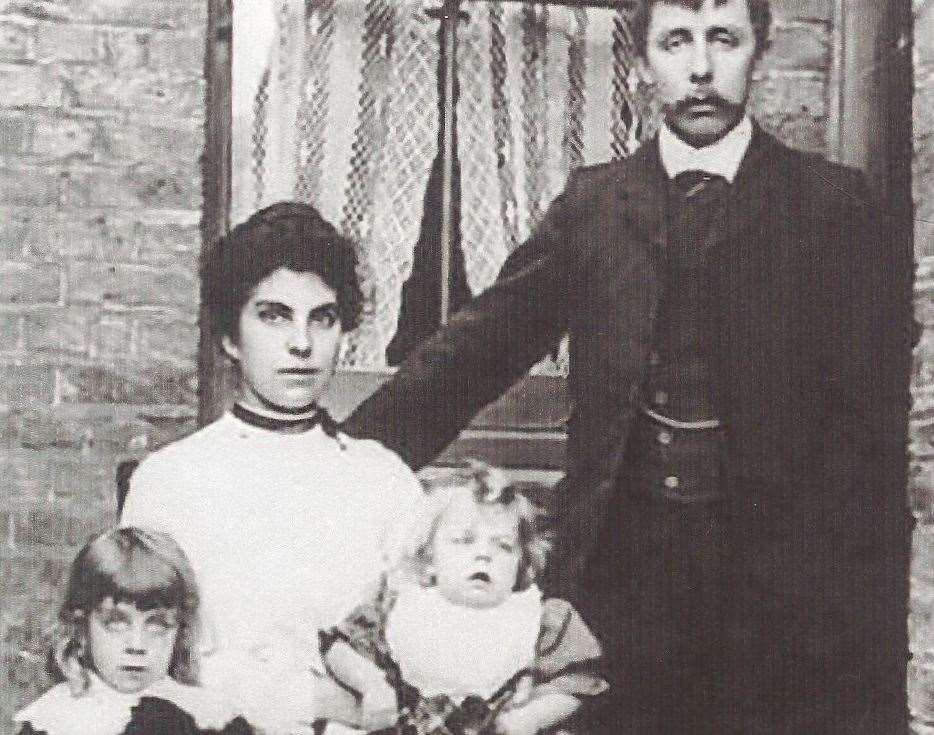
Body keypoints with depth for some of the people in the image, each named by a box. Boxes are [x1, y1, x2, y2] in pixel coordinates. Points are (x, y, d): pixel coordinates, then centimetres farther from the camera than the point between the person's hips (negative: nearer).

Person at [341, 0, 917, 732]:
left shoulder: (837, 205, 0)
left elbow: (871, 424, -3)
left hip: (778, 574, -1)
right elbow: (480, 346, 3)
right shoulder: (592, 203, 7)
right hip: (622, 562, 2)